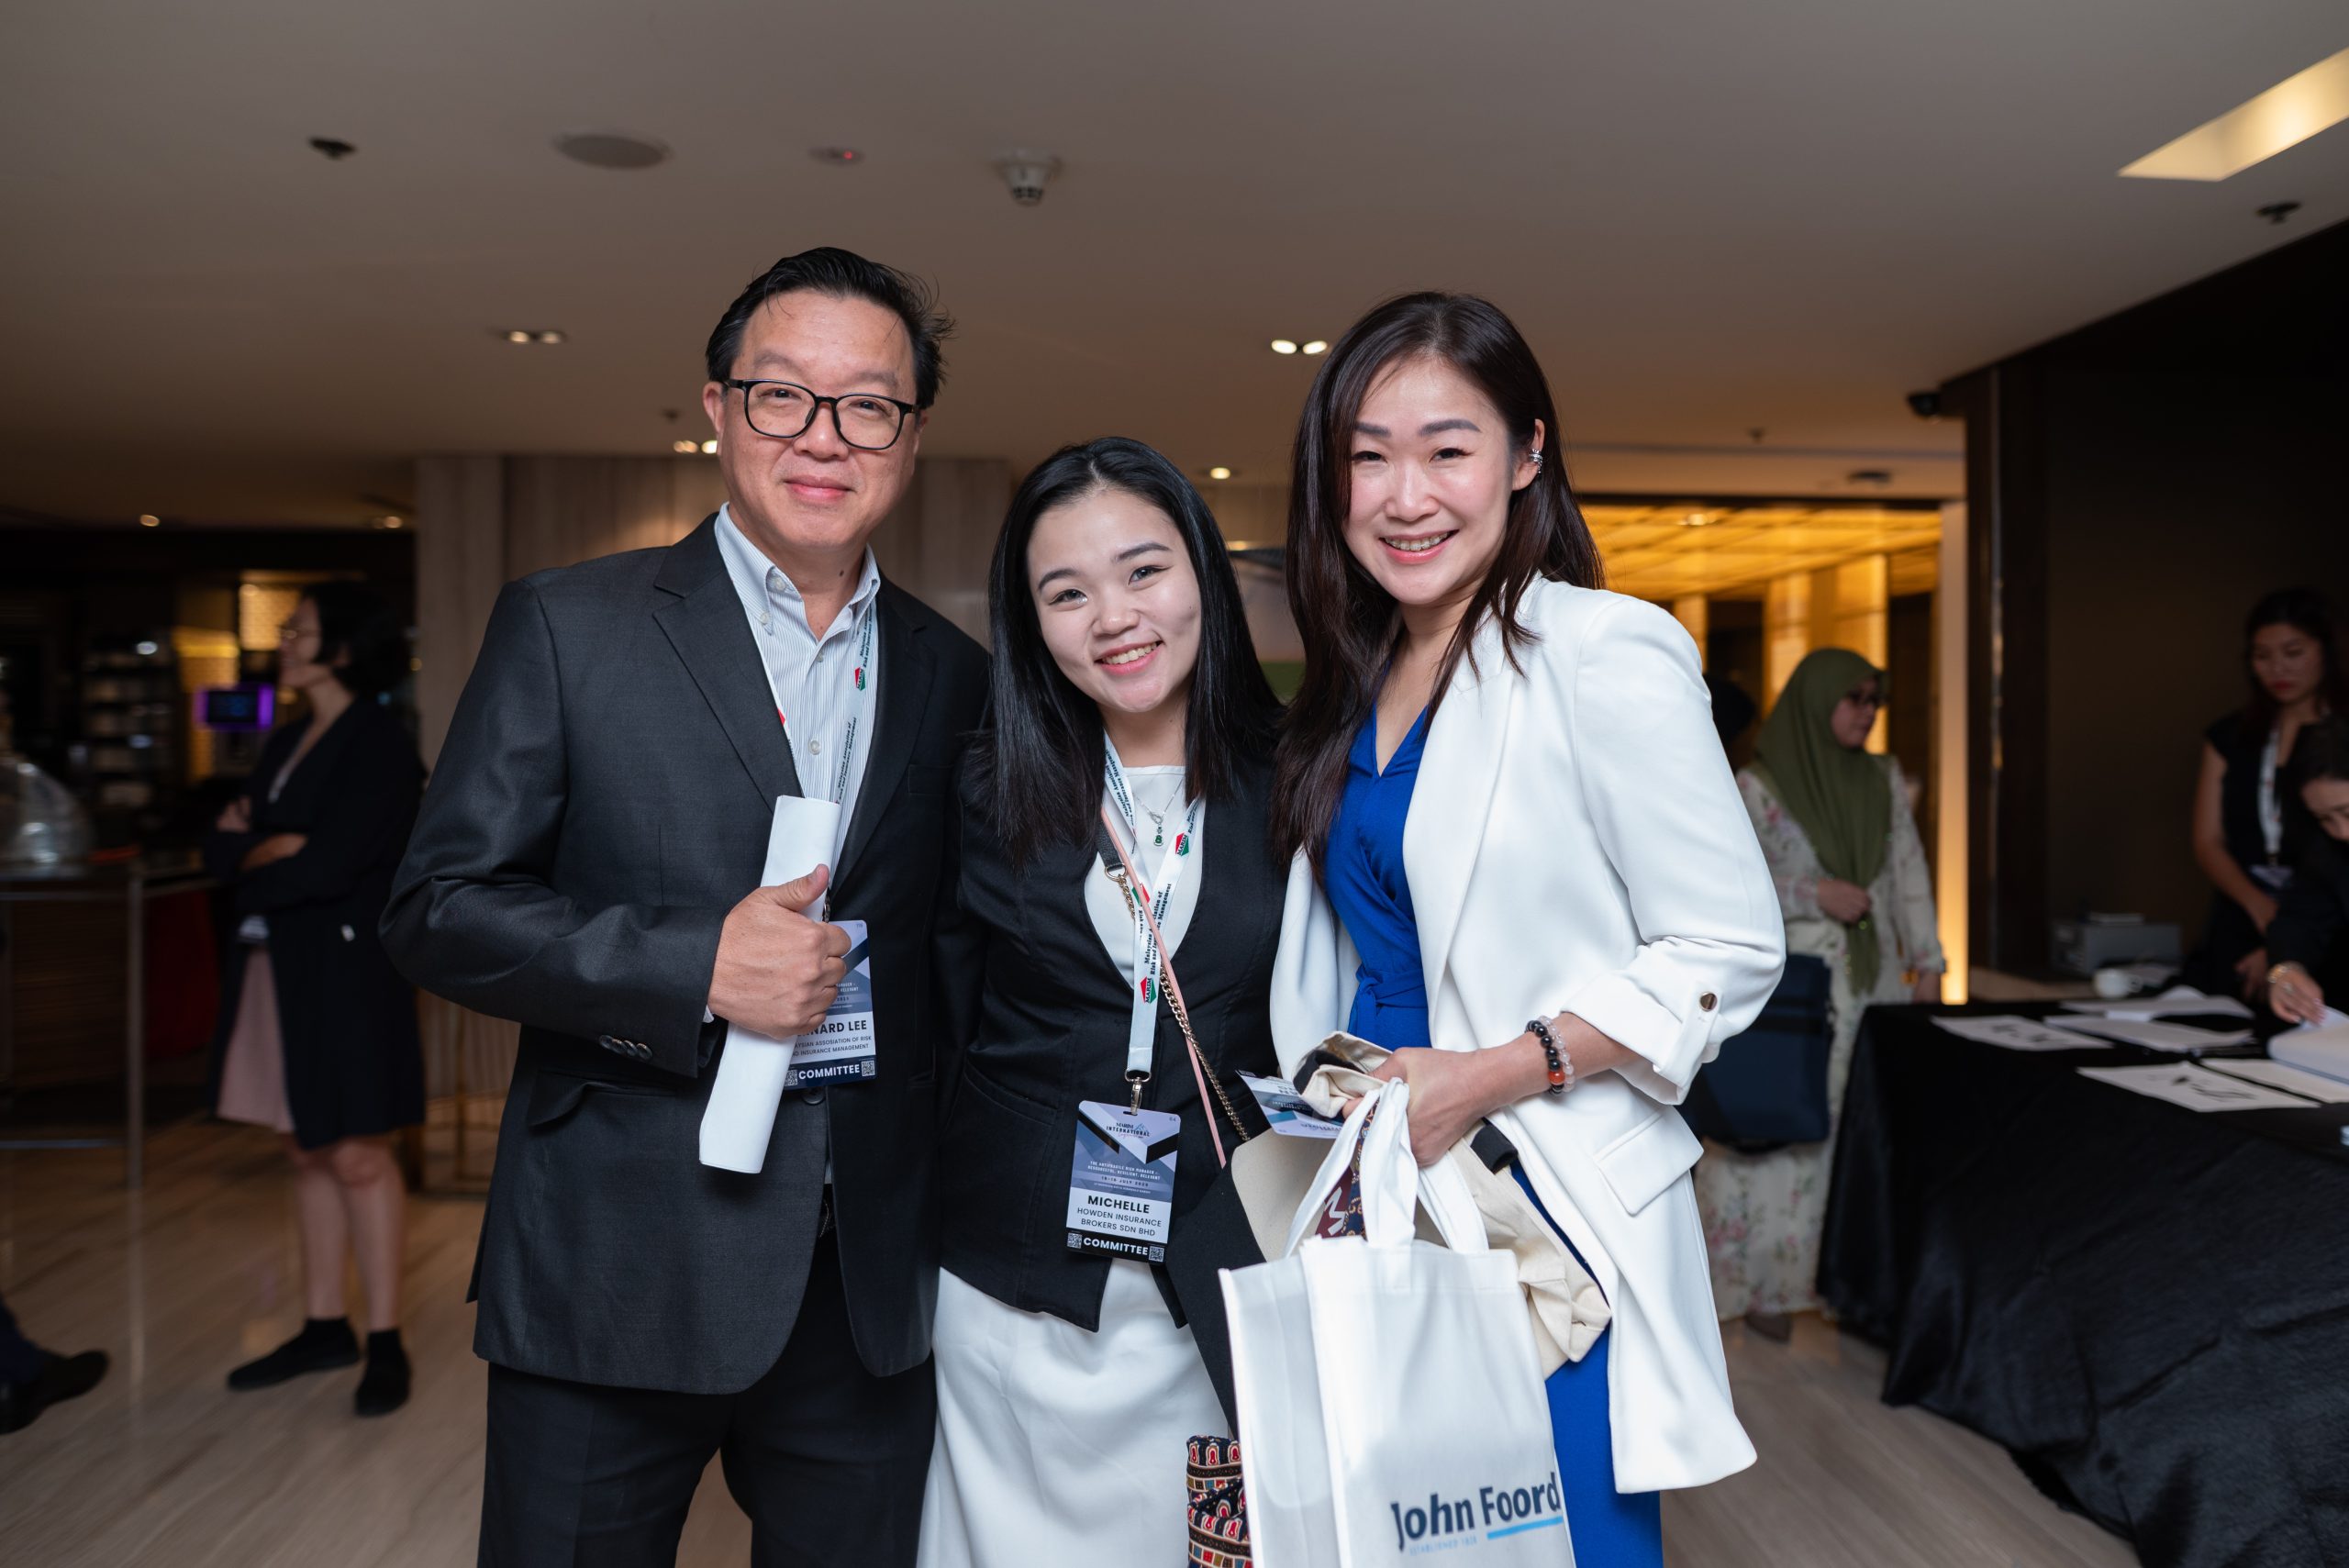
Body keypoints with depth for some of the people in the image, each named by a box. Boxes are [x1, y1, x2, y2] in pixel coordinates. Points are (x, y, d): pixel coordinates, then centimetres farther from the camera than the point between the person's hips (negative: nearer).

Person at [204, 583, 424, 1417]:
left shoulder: (379, 745, -10)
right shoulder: (287, 744, 16)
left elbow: (328, 866, -18)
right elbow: (221, 847, 10)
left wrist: (250, 859, -2)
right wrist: (270, 850, -10)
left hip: (347, 971, -8)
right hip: (276, 968, 8)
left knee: (358, 1156, -3)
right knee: (309, 1153, 13)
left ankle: (385, 1341, 7)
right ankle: (324, 1327, 24)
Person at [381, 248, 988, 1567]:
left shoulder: (958, 678, 6)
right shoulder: (568, 628, -2)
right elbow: (441, 909, -5)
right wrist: (694, 967, -19)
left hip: (874, 1293, 3)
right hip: (616, 1277, -2)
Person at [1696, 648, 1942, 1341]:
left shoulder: (1885, 781, 11)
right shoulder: (1756, 785, -5)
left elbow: (1910, 873, 12)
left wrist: (1927, 963, 6)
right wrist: (1815, 893, -14)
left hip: (1874, 978, 5)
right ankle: (1764, 1284, 6)